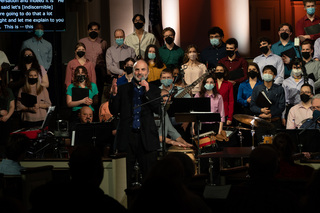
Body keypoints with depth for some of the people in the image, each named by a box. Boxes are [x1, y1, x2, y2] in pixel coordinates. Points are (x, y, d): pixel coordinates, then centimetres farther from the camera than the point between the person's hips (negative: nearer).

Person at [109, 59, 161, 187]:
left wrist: (148, 92, -12)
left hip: (146, 137, 0)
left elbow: (158, 110, -5)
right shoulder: (123, 89, 11)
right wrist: (114, 95, -10)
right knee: (125, 176, 1)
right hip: (126, 137, 1)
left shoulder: (154, 90, 10)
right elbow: (114, 111, 7)